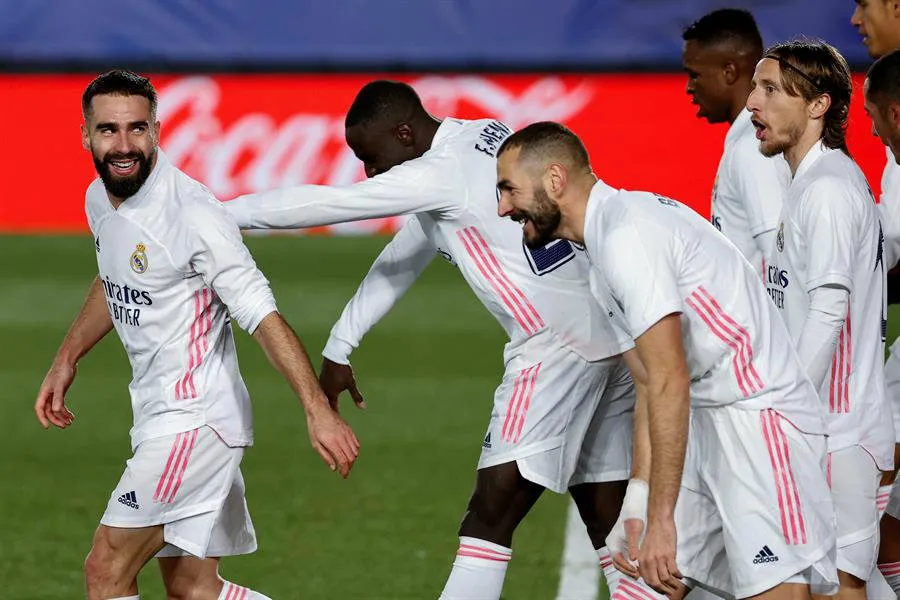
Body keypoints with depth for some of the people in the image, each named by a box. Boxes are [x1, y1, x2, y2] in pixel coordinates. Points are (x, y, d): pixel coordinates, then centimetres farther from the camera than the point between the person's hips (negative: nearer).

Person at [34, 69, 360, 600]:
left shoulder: (193, 214, -20)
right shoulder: (101, 199, 6)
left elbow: (262, 315, -22)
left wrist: (318, 411, -28)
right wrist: (67, 361, 24)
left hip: (195, 419, -9)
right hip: (160, 417, 9)